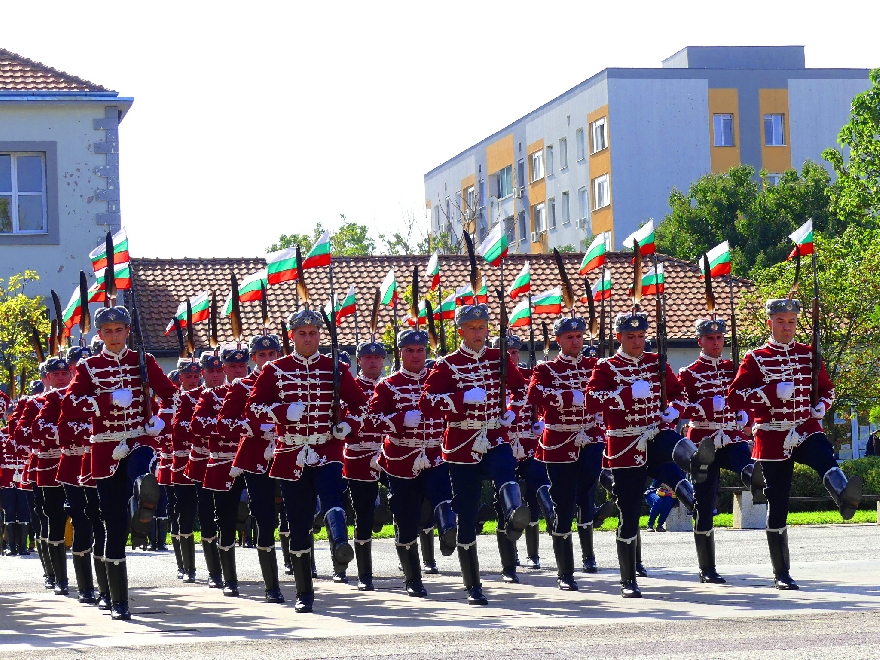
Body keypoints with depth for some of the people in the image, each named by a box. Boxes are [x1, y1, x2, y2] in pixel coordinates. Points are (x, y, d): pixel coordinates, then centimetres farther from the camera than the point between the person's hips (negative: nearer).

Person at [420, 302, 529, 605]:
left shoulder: (499, 359, 8)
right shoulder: (447, 365, 0)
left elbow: (520, 386, 25)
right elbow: (427, 404, -11)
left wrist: (512, 411, 8)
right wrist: (463, 398, -22)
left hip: (496, 441, 1)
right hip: (462, 449, -1)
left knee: (506, 473, -36)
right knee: (467, 519, 2)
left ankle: (514, 517, -66)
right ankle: (473, 587, 13)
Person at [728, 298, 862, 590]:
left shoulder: (808, 355, 12)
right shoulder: (756, 358, 2)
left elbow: (827, 388, 22)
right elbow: (734, 397, -6)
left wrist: (821, 407, -1)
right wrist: (772, 392, -18)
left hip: (806, 430, 1)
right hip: (773, 438, -1)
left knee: (825, 457, -35)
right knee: (777, 507, 1)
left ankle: (844, 496, -67)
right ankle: (781, 574, 10)